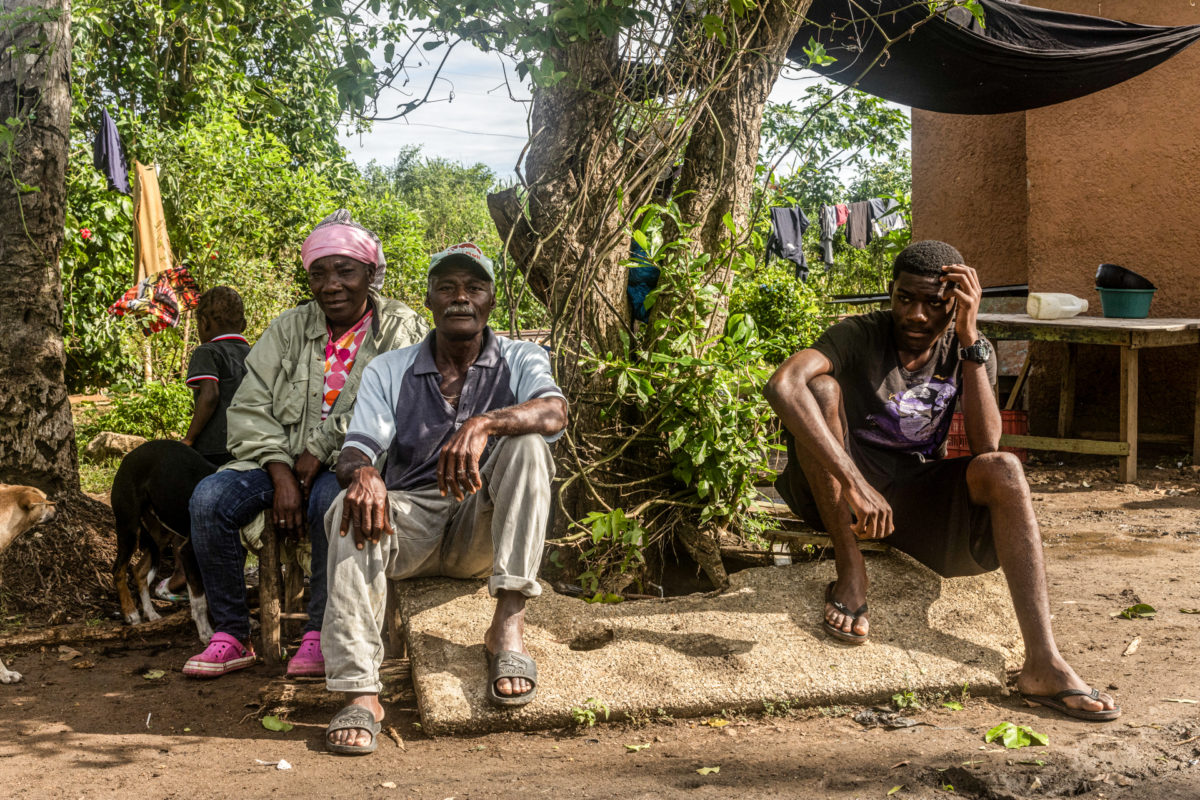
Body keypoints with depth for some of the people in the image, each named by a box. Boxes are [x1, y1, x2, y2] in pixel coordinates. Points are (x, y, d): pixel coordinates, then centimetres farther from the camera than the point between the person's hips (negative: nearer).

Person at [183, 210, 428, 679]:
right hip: (282, 460, 4)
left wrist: (321, 451, -18)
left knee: (329, 497, -38)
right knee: (210, 497, -21)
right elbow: (250, 407, 2)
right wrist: (281, 474, -13)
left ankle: (320, 634, -21)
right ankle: (230, 635, -10)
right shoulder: (289, 329, 11)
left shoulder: (402, 331, 0)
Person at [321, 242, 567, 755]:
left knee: (526, 441, -26)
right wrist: (361, 473, -31)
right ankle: (360, 692, -35)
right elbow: (355, 450, -4)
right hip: (412, 524, 1)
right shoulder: (389, 371, 9)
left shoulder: (520, 360, 5)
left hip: (484, 528, -1)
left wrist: (483, 423, -39)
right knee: (354, 510, -30)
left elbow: (554, 412, -18)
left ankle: (508, 627, -29)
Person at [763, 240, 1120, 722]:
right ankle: (850, 571, -20)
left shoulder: (969, 352, 0)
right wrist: (854, 482, -43)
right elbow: (782, 386, -35)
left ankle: (1043, 664, -33)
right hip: (837, 491, -3)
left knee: (1003, 470, -26)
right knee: (821, 386, -29)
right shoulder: (859, 337, -13)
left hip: (917, 493, 3)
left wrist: (969, 338, -22)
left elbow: (985, 445, -17)